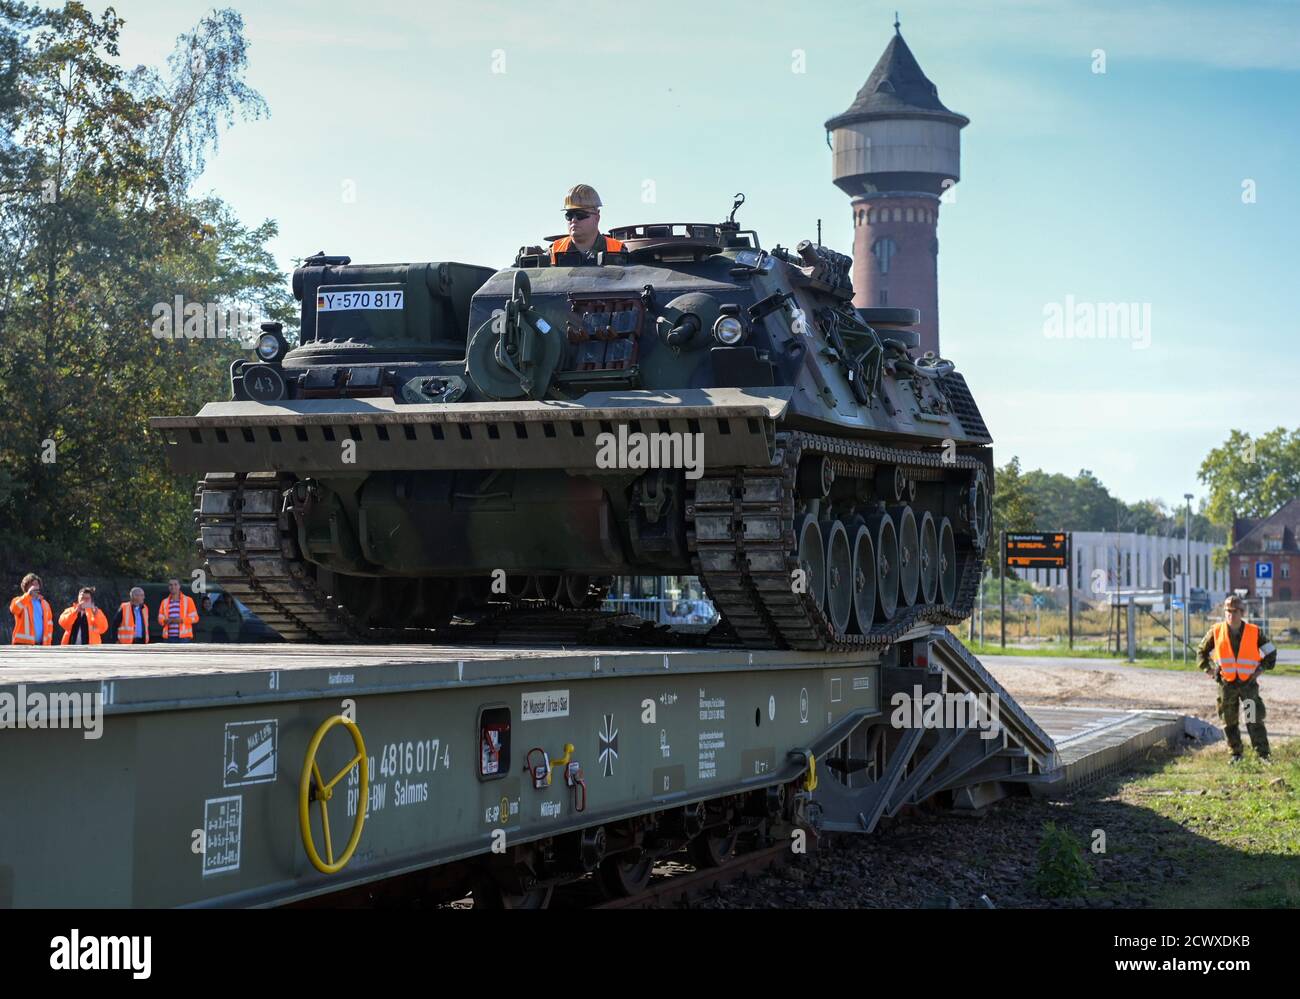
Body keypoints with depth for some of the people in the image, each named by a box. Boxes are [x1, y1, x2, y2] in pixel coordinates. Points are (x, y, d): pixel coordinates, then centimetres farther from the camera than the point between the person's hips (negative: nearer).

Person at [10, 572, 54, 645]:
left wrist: (47, 644, 6)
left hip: (39, 645, 5)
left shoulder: (44, 604, 18)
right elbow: (14, 609, -20)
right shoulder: (19, 601, 4)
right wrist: (28, 595, -21)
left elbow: (49, 624, 16)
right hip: (23, 644, -5)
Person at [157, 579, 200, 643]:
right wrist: (165, 621, -7)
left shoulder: (187, 600, 4)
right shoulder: (165, 602, 13)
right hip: (169, 637, 3)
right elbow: (160, 619, 16)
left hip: (184, 637, -3)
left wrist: (182, 620, -14)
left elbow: (195, 618, 1)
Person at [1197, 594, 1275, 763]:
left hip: (1249, 682, -2)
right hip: (1227, 684, 2)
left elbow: (1271, 652, 10)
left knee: (1254, 720, -9)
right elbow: (1203, 651, 16)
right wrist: (1208, 668, 6)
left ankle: (1262, 754, -5)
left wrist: (1261, 668, 0)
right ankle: (1236, 753, 19)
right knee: (1229, 721, 7)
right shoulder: (1216, 632, 0)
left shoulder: (1255, 632, -3)